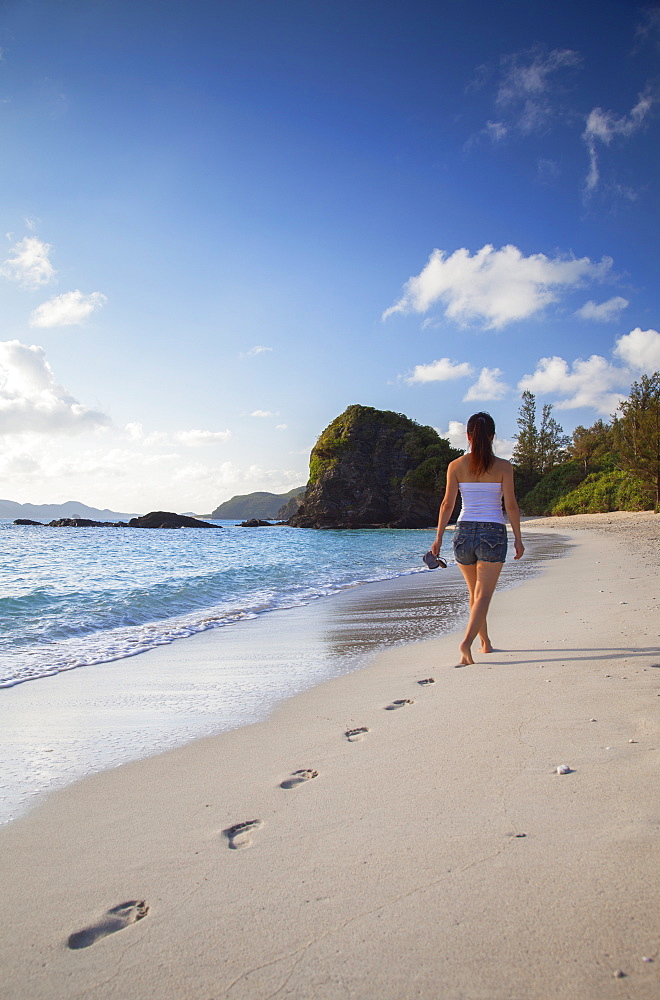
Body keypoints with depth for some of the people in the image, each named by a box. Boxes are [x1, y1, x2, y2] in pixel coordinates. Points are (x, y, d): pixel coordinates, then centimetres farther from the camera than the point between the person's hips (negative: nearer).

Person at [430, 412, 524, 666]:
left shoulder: (456, 466, 0)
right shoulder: (503, 467, -4)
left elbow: (447, 504, 0)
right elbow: (511, 505, -5)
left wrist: (439, 537, 6)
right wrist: (518, 538, 3)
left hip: (464, 532, 3)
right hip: (493, 533, -2)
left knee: (475, 592, 19)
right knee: (483, 594, -1)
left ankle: (486, 642, 32)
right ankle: (467, 642, -19)